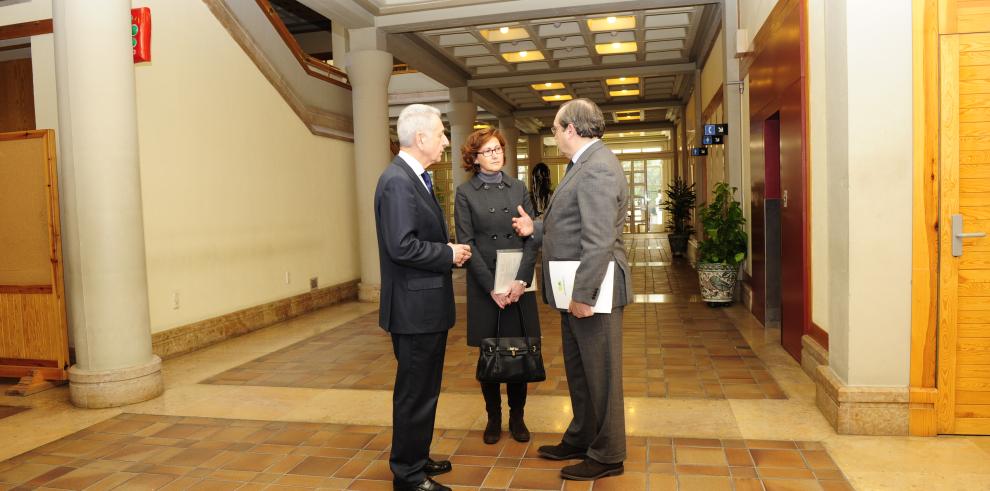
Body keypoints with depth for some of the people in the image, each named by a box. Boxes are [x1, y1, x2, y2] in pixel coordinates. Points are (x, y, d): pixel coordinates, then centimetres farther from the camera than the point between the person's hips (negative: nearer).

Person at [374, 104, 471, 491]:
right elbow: (402, 246, -26)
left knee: (423, 389, 21)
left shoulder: (414, 178, 13)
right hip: (414, 307, -10)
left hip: (427, 305, 10)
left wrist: (449, 249, 3)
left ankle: (416, 458, 36)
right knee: (415, 393, 2)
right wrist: (449, 254, -15)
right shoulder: (397, 180, -19)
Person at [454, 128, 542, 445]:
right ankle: (493, 417, 23)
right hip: (484, 286, -2)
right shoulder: (465, 193, 1)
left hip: (519, 284, 2)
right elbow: (467, 243, -5)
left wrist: (521, 280, -10)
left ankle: (517, 416, 21)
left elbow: (533, 236, 2)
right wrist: (492, 286, -12)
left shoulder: (518, 188, 8)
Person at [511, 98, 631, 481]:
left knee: (600, 373, 4)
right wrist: (535, 228, 15)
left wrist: (583, 294, -24)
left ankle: (607, 456, 20)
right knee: (577, 369, 21)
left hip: (592, 290, -10)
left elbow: (599, 239, -25)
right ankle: (581, 439, 37)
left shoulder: (598, 168, -19)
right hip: (575, 290, 10)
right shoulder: (585, 164, 14)